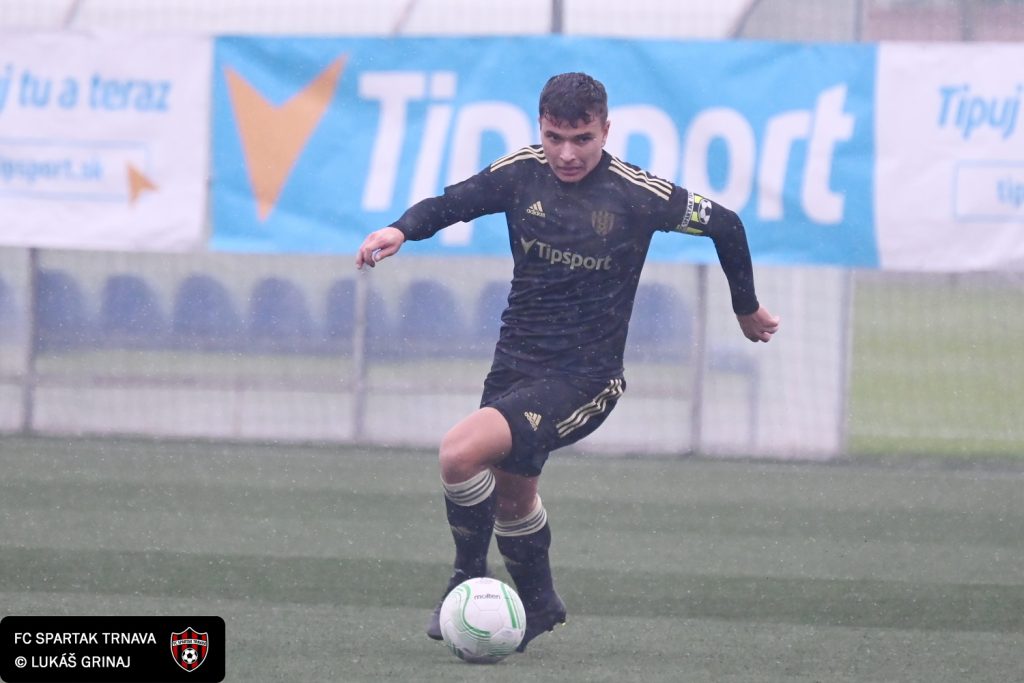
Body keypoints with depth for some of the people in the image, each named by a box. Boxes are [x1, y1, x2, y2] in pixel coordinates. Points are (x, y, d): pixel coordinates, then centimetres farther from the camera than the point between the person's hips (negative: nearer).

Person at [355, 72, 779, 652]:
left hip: (583, 380, -6)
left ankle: (469, 578, -6)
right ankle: (539, 604, 47)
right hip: (515, 363, 6)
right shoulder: (522, 173, -3)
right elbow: (451, 203, 5)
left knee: (461, 452, -26)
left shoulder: (637, 194, -13)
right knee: (511, 495, 22)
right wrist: (402, 230, -17)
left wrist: (747, 308, 14)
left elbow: (724, 224, 1)